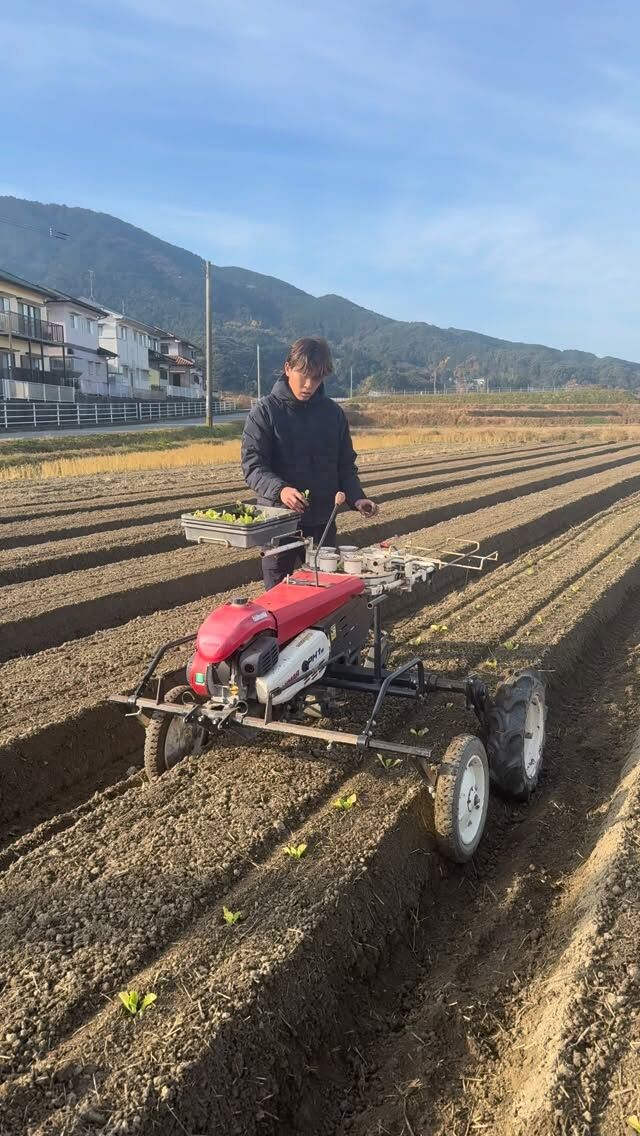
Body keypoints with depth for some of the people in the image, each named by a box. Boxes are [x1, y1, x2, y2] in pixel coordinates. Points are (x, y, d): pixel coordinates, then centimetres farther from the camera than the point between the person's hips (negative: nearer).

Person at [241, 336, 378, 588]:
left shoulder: (333, 413, 6)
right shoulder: (265, 411, -6)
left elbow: (345, 465, 11)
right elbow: (252, 466, -12)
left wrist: (357, 498, -8)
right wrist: (280, 490, -31)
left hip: (322, 522, 3)